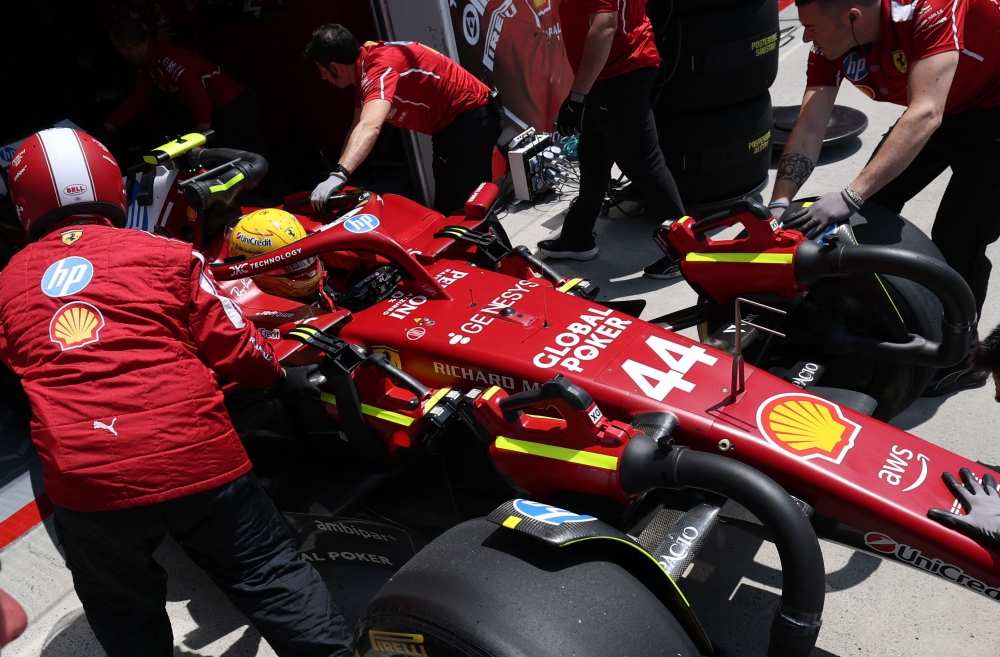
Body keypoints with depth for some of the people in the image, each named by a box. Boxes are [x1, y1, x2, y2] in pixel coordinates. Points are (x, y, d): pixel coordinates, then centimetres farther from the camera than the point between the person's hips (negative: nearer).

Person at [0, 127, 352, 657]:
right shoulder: (167, 255, 2)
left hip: (84, 489, 2)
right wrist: (282, 378, 21)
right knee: (271, 579, 15)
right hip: (196, 462, -2)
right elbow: (231, 345, 3)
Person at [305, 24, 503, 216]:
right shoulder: (365, 63, 7)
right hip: (455, 122, 11)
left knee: (455, 209, -12)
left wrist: (338, 175, -50)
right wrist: (338, 174, 7)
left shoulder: (380, 65, -24)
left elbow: (369, 128, -41)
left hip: (470, 119, -11)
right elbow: (358, 128, 11)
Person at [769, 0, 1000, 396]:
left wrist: (851, 196, -52)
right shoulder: (830, 45, -17)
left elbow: (926, 116, -45)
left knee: (958, 237, -14)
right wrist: (779, 204, -30)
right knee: (874, 205, 4)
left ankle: (959, 357, 6)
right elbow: (809, 129, -19)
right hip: (940, 109, 7)